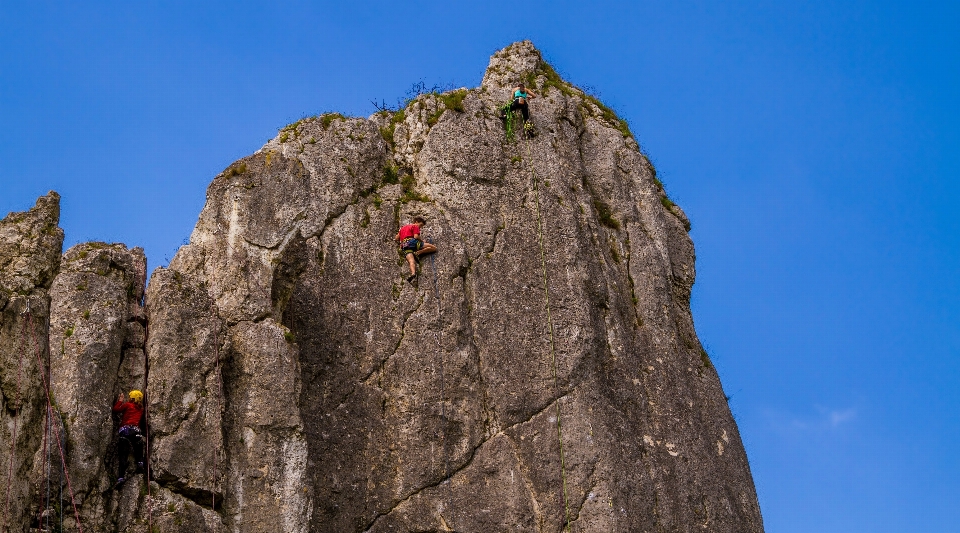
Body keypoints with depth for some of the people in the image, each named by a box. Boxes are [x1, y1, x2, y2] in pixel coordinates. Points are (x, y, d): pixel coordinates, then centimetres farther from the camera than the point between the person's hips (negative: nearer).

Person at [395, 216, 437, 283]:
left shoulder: (403, 228, 35)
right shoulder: (415, 226, 13)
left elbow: (396, 239, 30)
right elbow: (416, 237, -3)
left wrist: (400, 243, 48)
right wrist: (422, 240, 14)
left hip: (404, 246, 6)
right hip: (412, 241, -6)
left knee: (411, 261, -20)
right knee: (434, 248, -2)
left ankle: (413, 273, -51)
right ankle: (418, 253, -20)